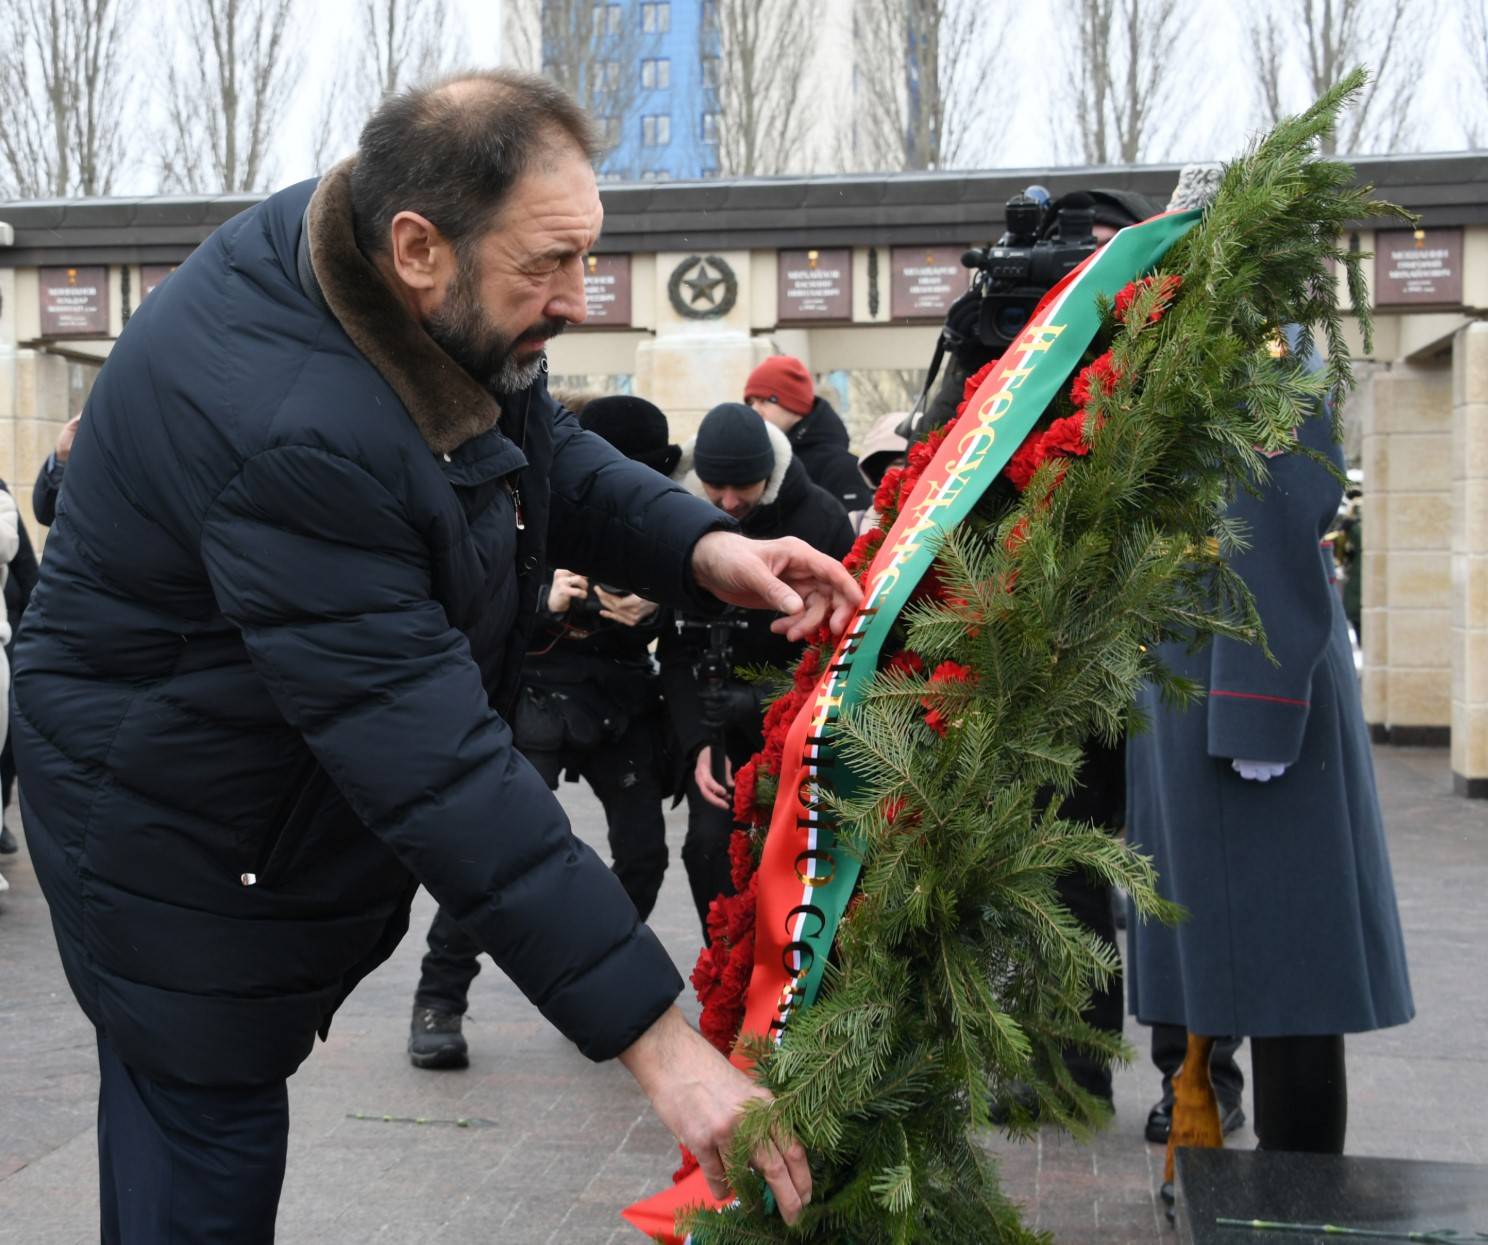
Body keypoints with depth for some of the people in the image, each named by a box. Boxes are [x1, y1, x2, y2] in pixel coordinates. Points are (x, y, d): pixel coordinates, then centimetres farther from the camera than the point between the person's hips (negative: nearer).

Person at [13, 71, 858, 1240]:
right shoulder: (293, 435, -38)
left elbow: (551, 452, 5)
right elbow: (440, 770, -40)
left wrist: (703, 548, -17)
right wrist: (656, 1038, -38)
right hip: (188, 848, -8)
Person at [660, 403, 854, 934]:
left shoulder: (821, 517, -16)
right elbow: (677, 649, -6)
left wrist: (763, 703, -23)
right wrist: (698, 742, -16)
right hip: (717, 709, 2)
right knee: (712, 838, -10)